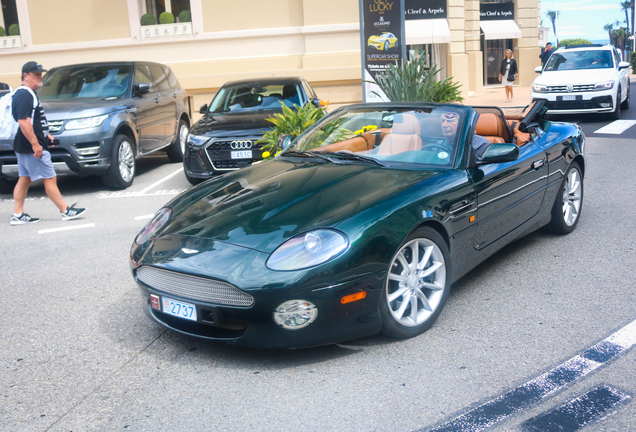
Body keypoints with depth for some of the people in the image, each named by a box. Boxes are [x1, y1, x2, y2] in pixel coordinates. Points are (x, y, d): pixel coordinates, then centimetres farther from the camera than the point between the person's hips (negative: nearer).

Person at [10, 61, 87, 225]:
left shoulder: (29, 94, 17)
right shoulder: (25, 95, -16)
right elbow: (23, 121, -24)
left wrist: (45, 135, 22)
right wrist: (35, 144, -26)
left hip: (24, 147, 11)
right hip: (33, 148, -11)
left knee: (24, 179, 11)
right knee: (50, 179, -5)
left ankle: (18, 215, 14)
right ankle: (66, 211, 1)